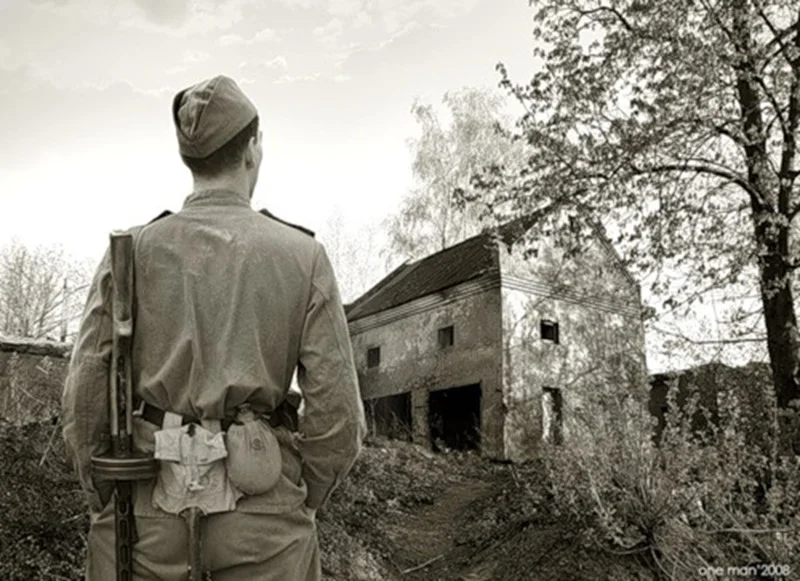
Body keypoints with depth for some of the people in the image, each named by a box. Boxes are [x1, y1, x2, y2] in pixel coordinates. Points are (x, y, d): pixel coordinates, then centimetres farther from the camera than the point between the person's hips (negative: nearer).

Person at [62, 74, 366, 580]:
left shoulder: (132, 250, 1)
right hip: (262, 526, -1)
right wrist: (299, 508, 9)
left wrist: (109, 508, 12)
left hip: (149, 508, 2)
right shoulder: (304, 255, -2)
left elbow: (84, 401, -1)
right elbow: (337, 415, -5)